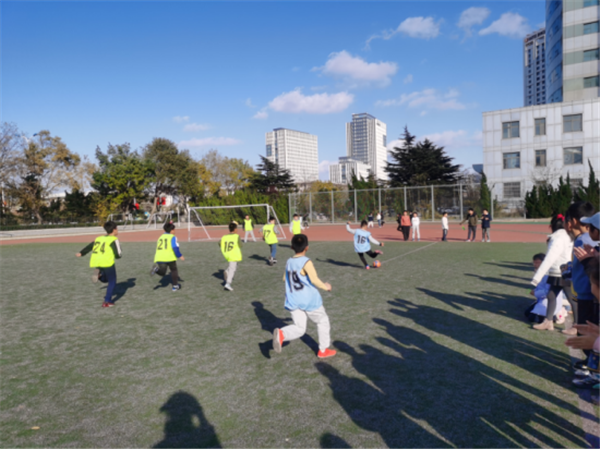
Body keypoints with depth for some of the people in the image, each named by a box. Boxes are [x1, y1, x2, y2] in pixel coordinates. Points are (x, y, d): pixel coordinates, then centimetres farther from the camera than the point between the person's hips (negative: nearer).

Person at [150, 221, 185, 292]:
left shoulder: (160, 237, 21)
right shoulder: (172, 237, 2)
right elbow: (175, 247, -11)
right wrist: (180, 256, -3)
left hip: (159, 258, 4)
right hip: (170, 257, -4)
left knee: (162, 273, 9)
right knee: (174, 270, 18)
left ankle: (156, 268, -23)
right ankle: (174, 286, 19)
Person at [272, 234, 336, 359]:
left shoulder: (289, 262, 5)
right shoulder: (306, 262, -15)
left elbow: (285, 278, 17)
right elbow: (314, 279, -25)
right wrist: (325, 287, -9)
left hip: (293, 301, 5)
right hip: (309, 300, -5)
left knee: (299, 328, 11)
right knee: (323, 321, 17)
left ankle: (281, 334, -18)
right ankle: (323, 350, 26)